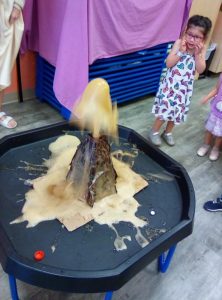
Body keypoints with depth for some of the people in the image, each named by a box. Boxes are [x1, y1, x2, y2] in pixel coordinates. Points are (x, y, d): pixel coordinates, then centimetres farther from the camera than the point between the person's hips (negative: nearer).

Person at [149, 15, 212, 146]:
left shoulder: (202, 49, -4)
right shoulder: (179, 43, -12)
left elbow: (201, 70, -9)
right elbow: (168, 63, -16)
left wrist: (197, 54, -19)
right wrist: (181, 51, -24)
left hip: (185, 86, 3)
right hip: (171, 83, -3)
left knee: (177, 110, 13)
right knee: (165, 108, -1)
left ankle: (168, 132, 34)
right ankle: (154, 131, 21)